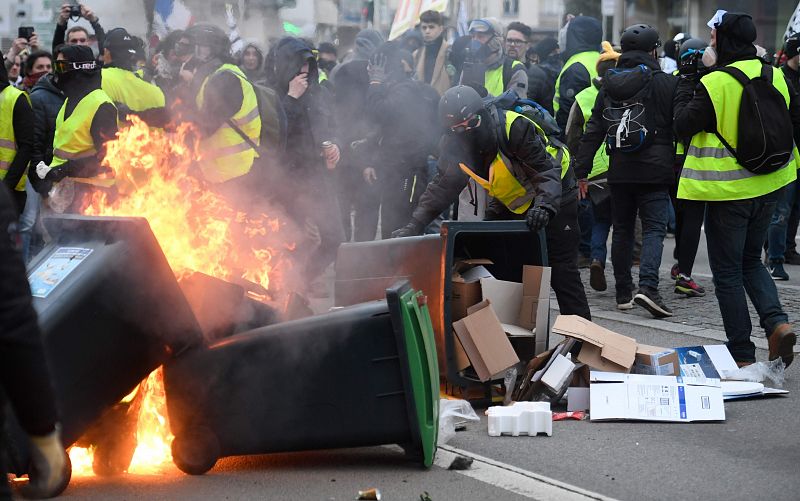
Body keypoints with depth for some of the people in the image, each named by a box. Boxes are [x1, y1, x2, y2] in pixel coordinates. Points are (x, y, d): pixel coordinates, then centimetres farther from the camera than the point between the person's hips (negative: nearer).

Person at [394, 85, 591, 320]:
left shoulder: (516, 127, -34)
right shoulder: (455, 146, -16)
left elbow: (547, 171, -38)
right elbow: (442, 187, -9)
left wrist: (544, 207, -56)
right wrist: (414, 225, -21)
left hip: (554, 198, -6)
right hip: (509, 202, 6)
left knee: (563, 273, -9)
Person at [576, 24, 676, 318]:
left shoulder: (609, 86, 9)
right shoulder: (664, 82, -5)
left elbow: (593, 131, 8)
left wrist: (582, 171, 10)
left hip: (619, 171, 4)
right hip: (654, 170, -4)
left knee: (622, 229, 13)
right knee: (654, 228, -3)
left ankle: (623, 293, 15)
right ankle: (648, 286, -22)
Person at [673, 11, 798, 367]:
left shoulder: (713, 84, -19)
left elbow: (682, 126, -11)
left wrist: (686, 83, -1)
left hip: (728, 190, -6)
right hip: (767, 186, 6)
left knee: (727, 271, 6)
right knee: (750, 260, 22)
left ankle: (742, 354, 8)